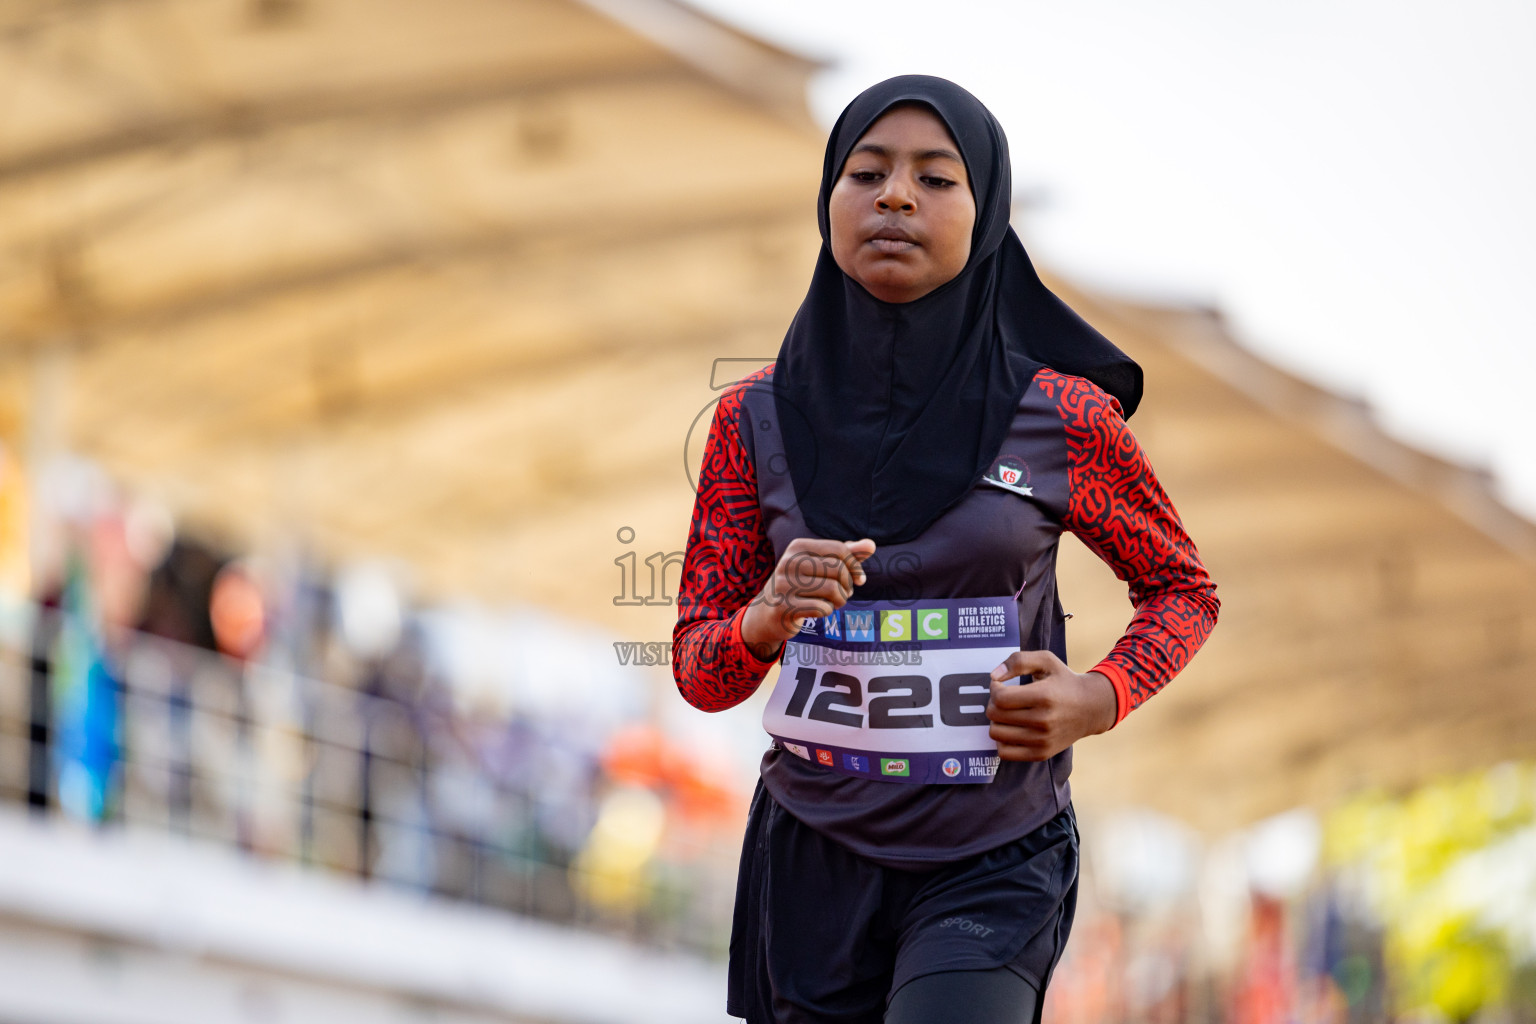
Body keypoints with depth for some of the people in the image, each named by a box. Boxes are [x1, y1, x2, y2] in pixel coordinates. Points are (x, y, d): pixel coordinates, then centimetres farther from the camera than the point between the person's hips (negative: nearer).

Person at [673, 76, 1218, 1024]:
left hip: (994, 872, -2)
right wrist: (767, 619, -20)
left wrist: (1099, 699, -10)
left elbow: (1184, 589, 10)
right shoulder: (757, 419, 0)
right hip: (813, 864, 2)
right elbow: (699, 669, 2)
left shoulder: (1063, 418, -5)